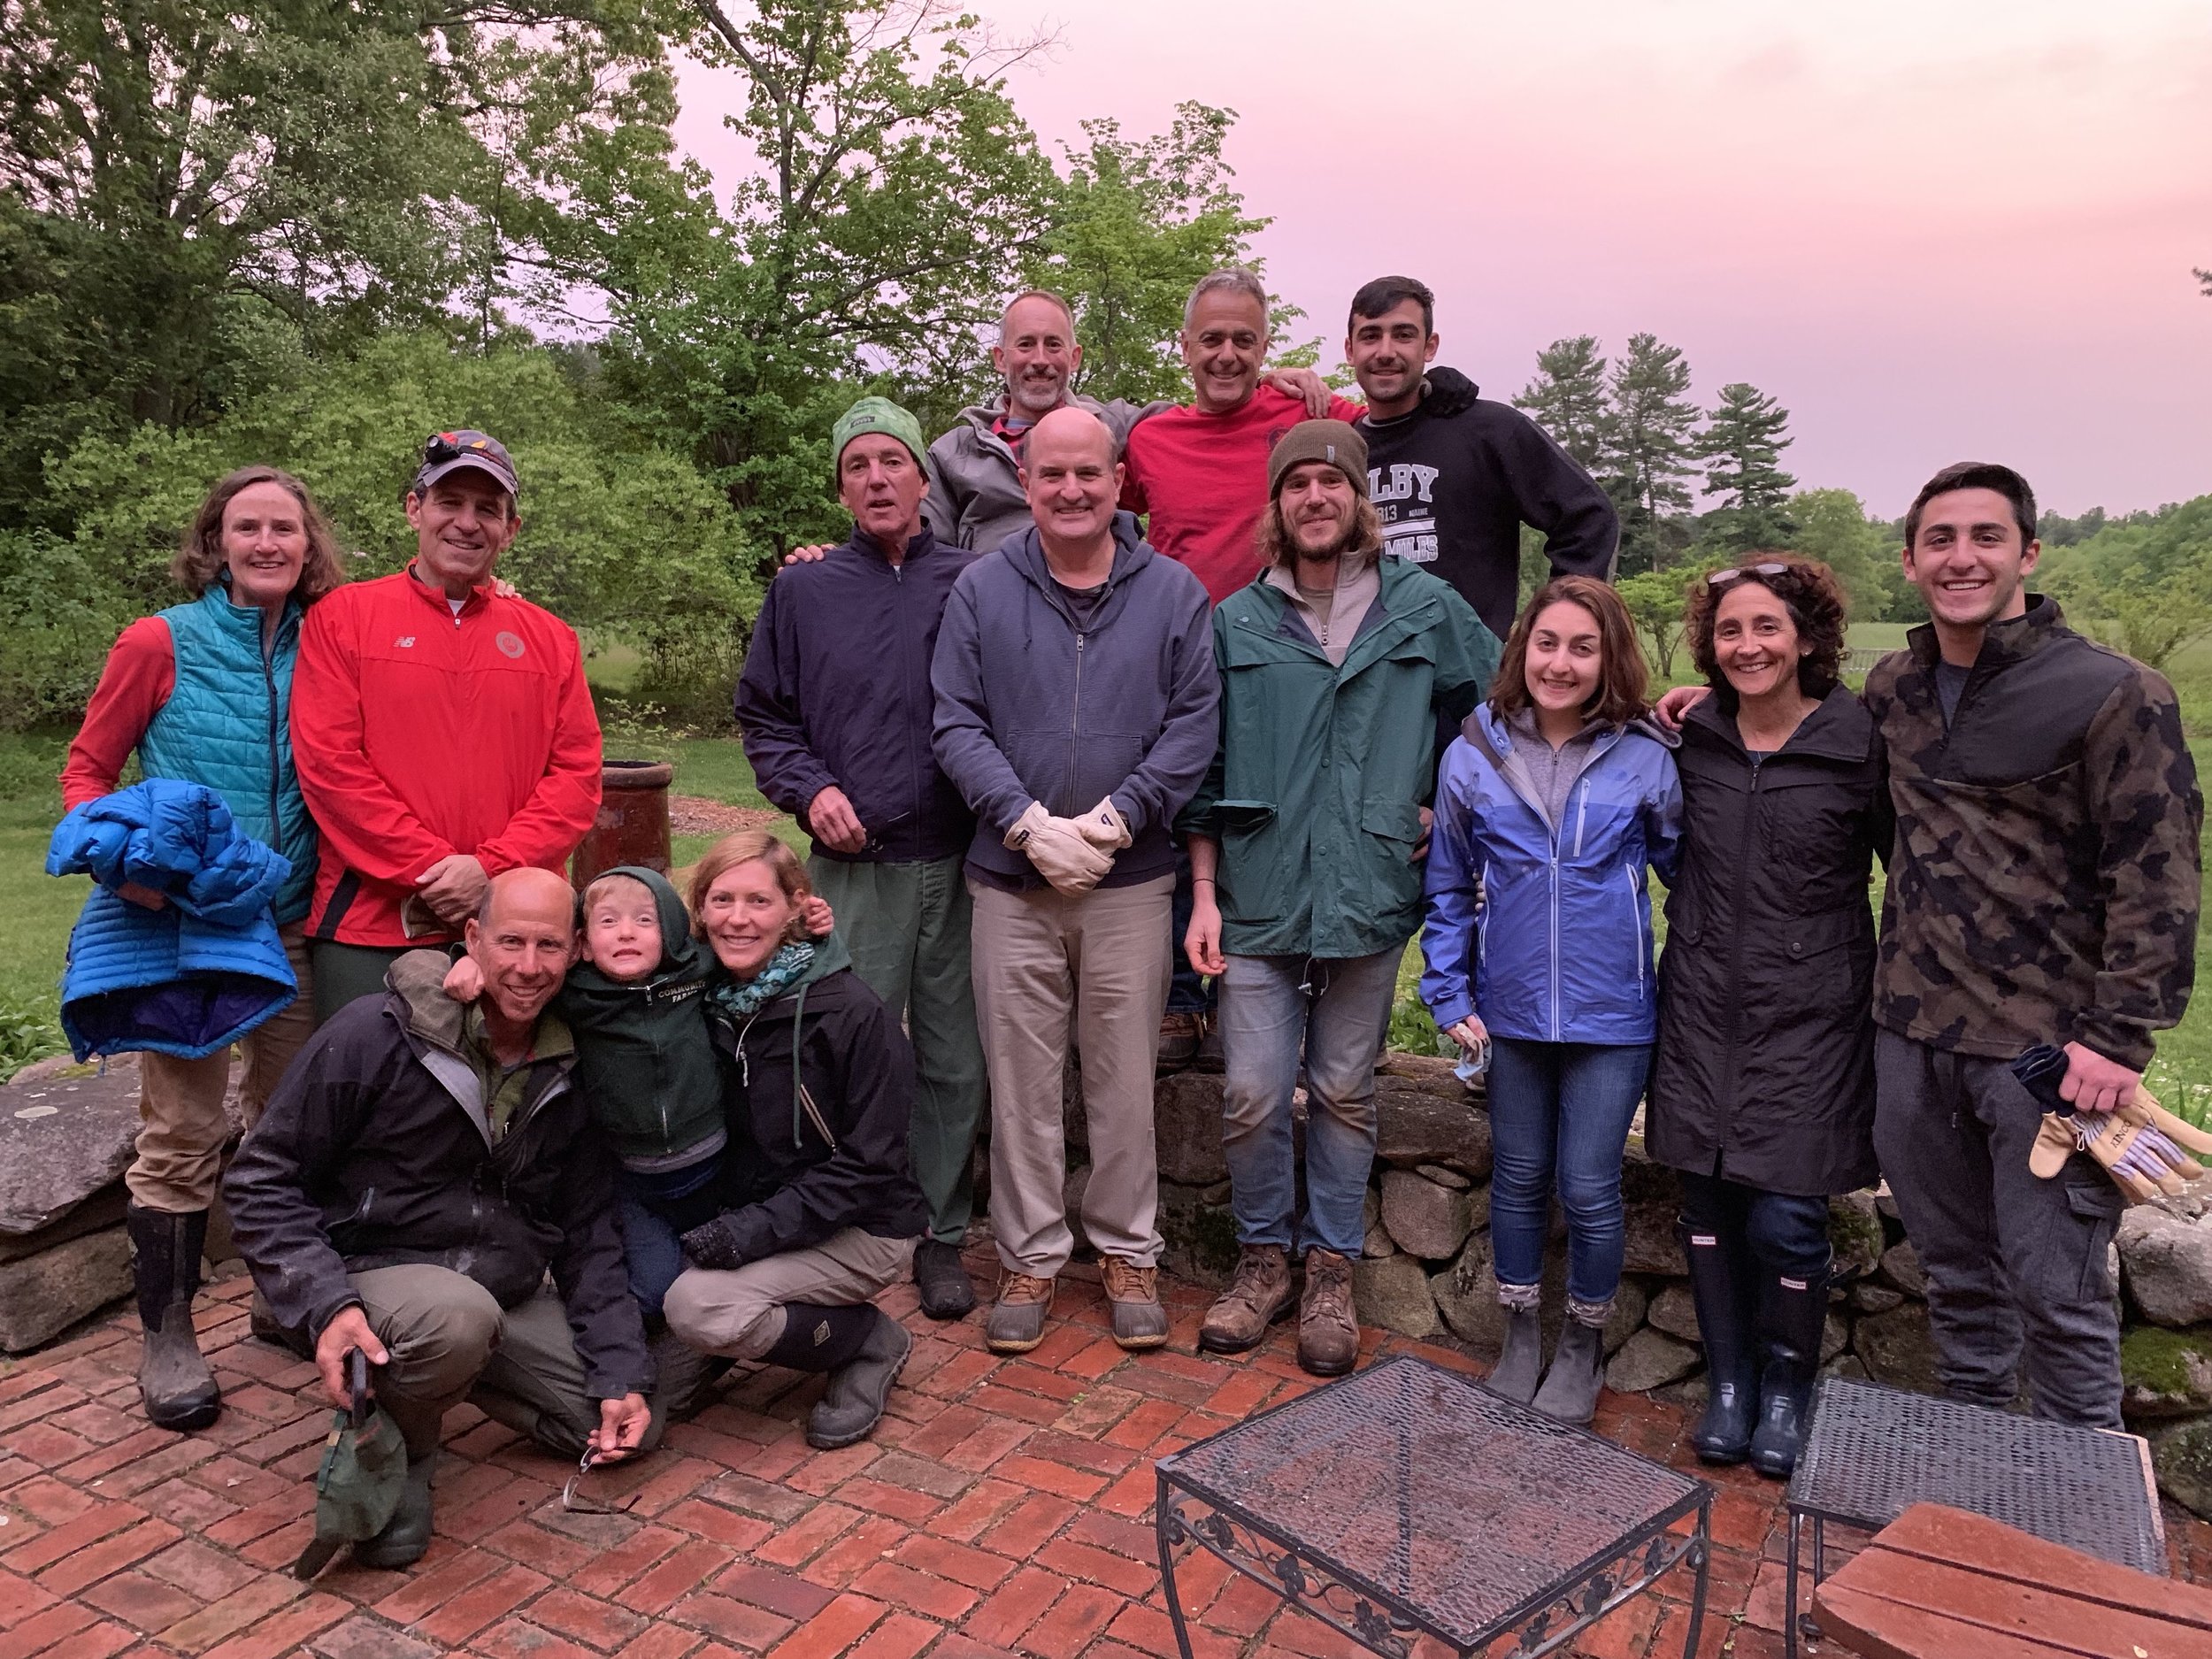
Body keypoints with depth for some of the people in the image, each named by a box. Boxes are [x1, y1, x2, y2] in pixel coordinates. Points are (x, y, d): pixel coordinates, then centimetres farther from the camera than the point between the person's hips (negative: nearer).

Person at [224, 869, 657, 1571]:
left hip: (503, 1290, 5)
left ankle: (445, 1374, 17)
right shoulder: (375, 1035, -15)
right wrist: (326, 1304, -25)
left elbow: (588, 1235, 4)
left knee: (633, 1427, -2)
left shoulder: (571, 1070, -1)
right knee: (459, 1316, -38)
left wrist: (623, 1376, -5)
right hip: (368, 1275, -5)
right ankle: (393, 1456, -5)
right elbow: (261, 1182, -10)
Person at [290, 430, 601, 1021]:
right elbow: (329, 762, -5)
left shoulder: (550, 638, 10)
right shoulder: (342, 616, 4)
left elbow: (578, 773, 2)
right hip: (369, 926, -2)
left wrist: (490, 869, -10)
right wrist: (435, 869, -12)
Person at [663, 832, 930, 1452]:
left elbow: (868, 1164, -18)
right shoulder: (709, 1000, 0)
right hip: (747, 1215, 7)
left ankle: (871, 1342, -2)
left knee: (696, 1305, -25)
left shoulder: (852, 1012, -18)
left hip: (863, 1229, -7)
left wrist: (758, 1229, -24)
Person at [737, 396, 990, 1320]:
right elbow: (763, 716, 14)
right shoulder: (803, 591, 12)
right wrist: (809, 788, -3)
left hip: (961, 861, 0)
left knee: (954, 1060, 6)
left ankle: (940, 1234, 20)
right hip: (853, 866, 0)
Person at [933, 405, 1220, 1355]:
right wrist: (1029, 822, -13)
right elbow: (956, 723, -1)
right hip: (1011, 881, 1)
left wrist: (1116, 818, -13)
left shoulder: (1172, 591, 4)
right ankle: (1031, 1257, 23)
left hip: (1130, 882, 0)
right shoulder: (980, 590, 4)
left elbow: (1195, 721, -2)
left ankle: (1127, 1251, 25)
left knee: (1125, 1077, 8)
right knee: (1020, 1079, 8)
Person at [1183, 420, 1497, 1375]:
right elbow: (1205, 769, 7)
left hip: (1371, 896, 0)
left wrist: (1448, 807, 4)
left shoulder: (1426, 609, 4)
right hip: (1258, 897, 0)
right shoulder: (1236, 623, 6)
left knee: (1345, 1094, 10)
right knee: (1253, 1095, 1)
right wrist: (1204, 893, 3)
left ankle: (1330, 1271, 26)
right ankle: (1263, 1260, 23)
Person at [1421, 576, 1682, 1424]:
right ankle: (1519, 1339, 35)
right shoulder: (1473, 756, -2)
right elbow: (1449, 890, 6)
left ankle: (1582, 1347, 30)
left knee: (1589, 1189, 5)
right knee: (1519, 1178, 15)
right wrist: (1449, 995, 2)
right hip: (1510, 1010, 2)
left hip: (1611, 1015, -1)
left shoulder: (1644, 759, -6)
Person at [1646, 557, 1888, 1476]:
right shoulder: (1691, 736, 4)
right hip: (1703, 1009, 3)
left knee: (1786, 1215, -3)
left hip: (1809, 1015, -3)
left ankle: (1786, 1386, 23)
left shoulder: (1858, 744, -6)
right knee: (1710, 1201, 8)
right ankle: (1728, 1381, 27)